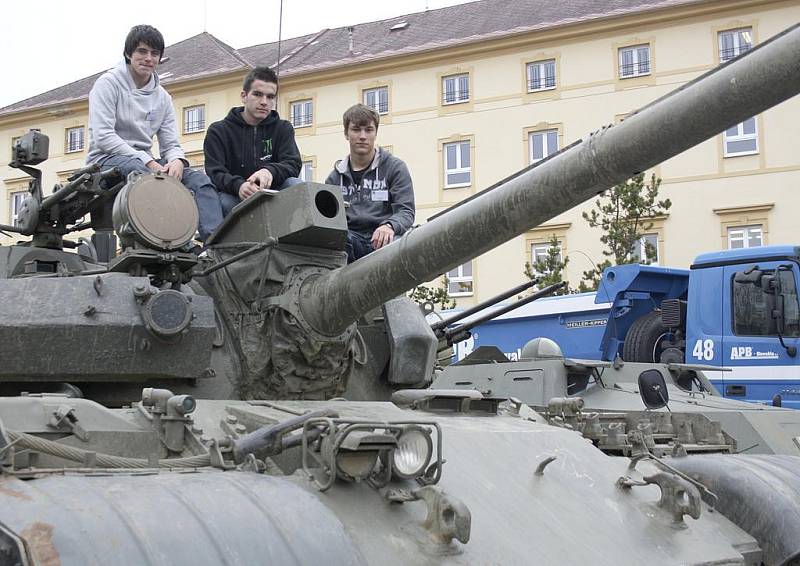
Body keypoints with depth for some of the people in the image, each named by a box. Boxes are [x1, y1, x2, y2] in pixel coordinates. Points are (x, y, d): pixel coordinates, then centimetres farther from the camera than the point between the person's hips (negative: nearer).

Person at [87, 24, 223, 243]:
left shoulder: (162, 97, 15)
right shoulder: (109, 83, -2)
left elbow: (170, 144, 12)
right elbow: (103, 136, -14)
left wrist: (177, 160, -15)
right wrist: (147, 161, -22)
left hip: (145, 163, 6)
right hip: (107, 159, -6)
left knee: (199, 179, -18)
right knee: (139, 171, -40)